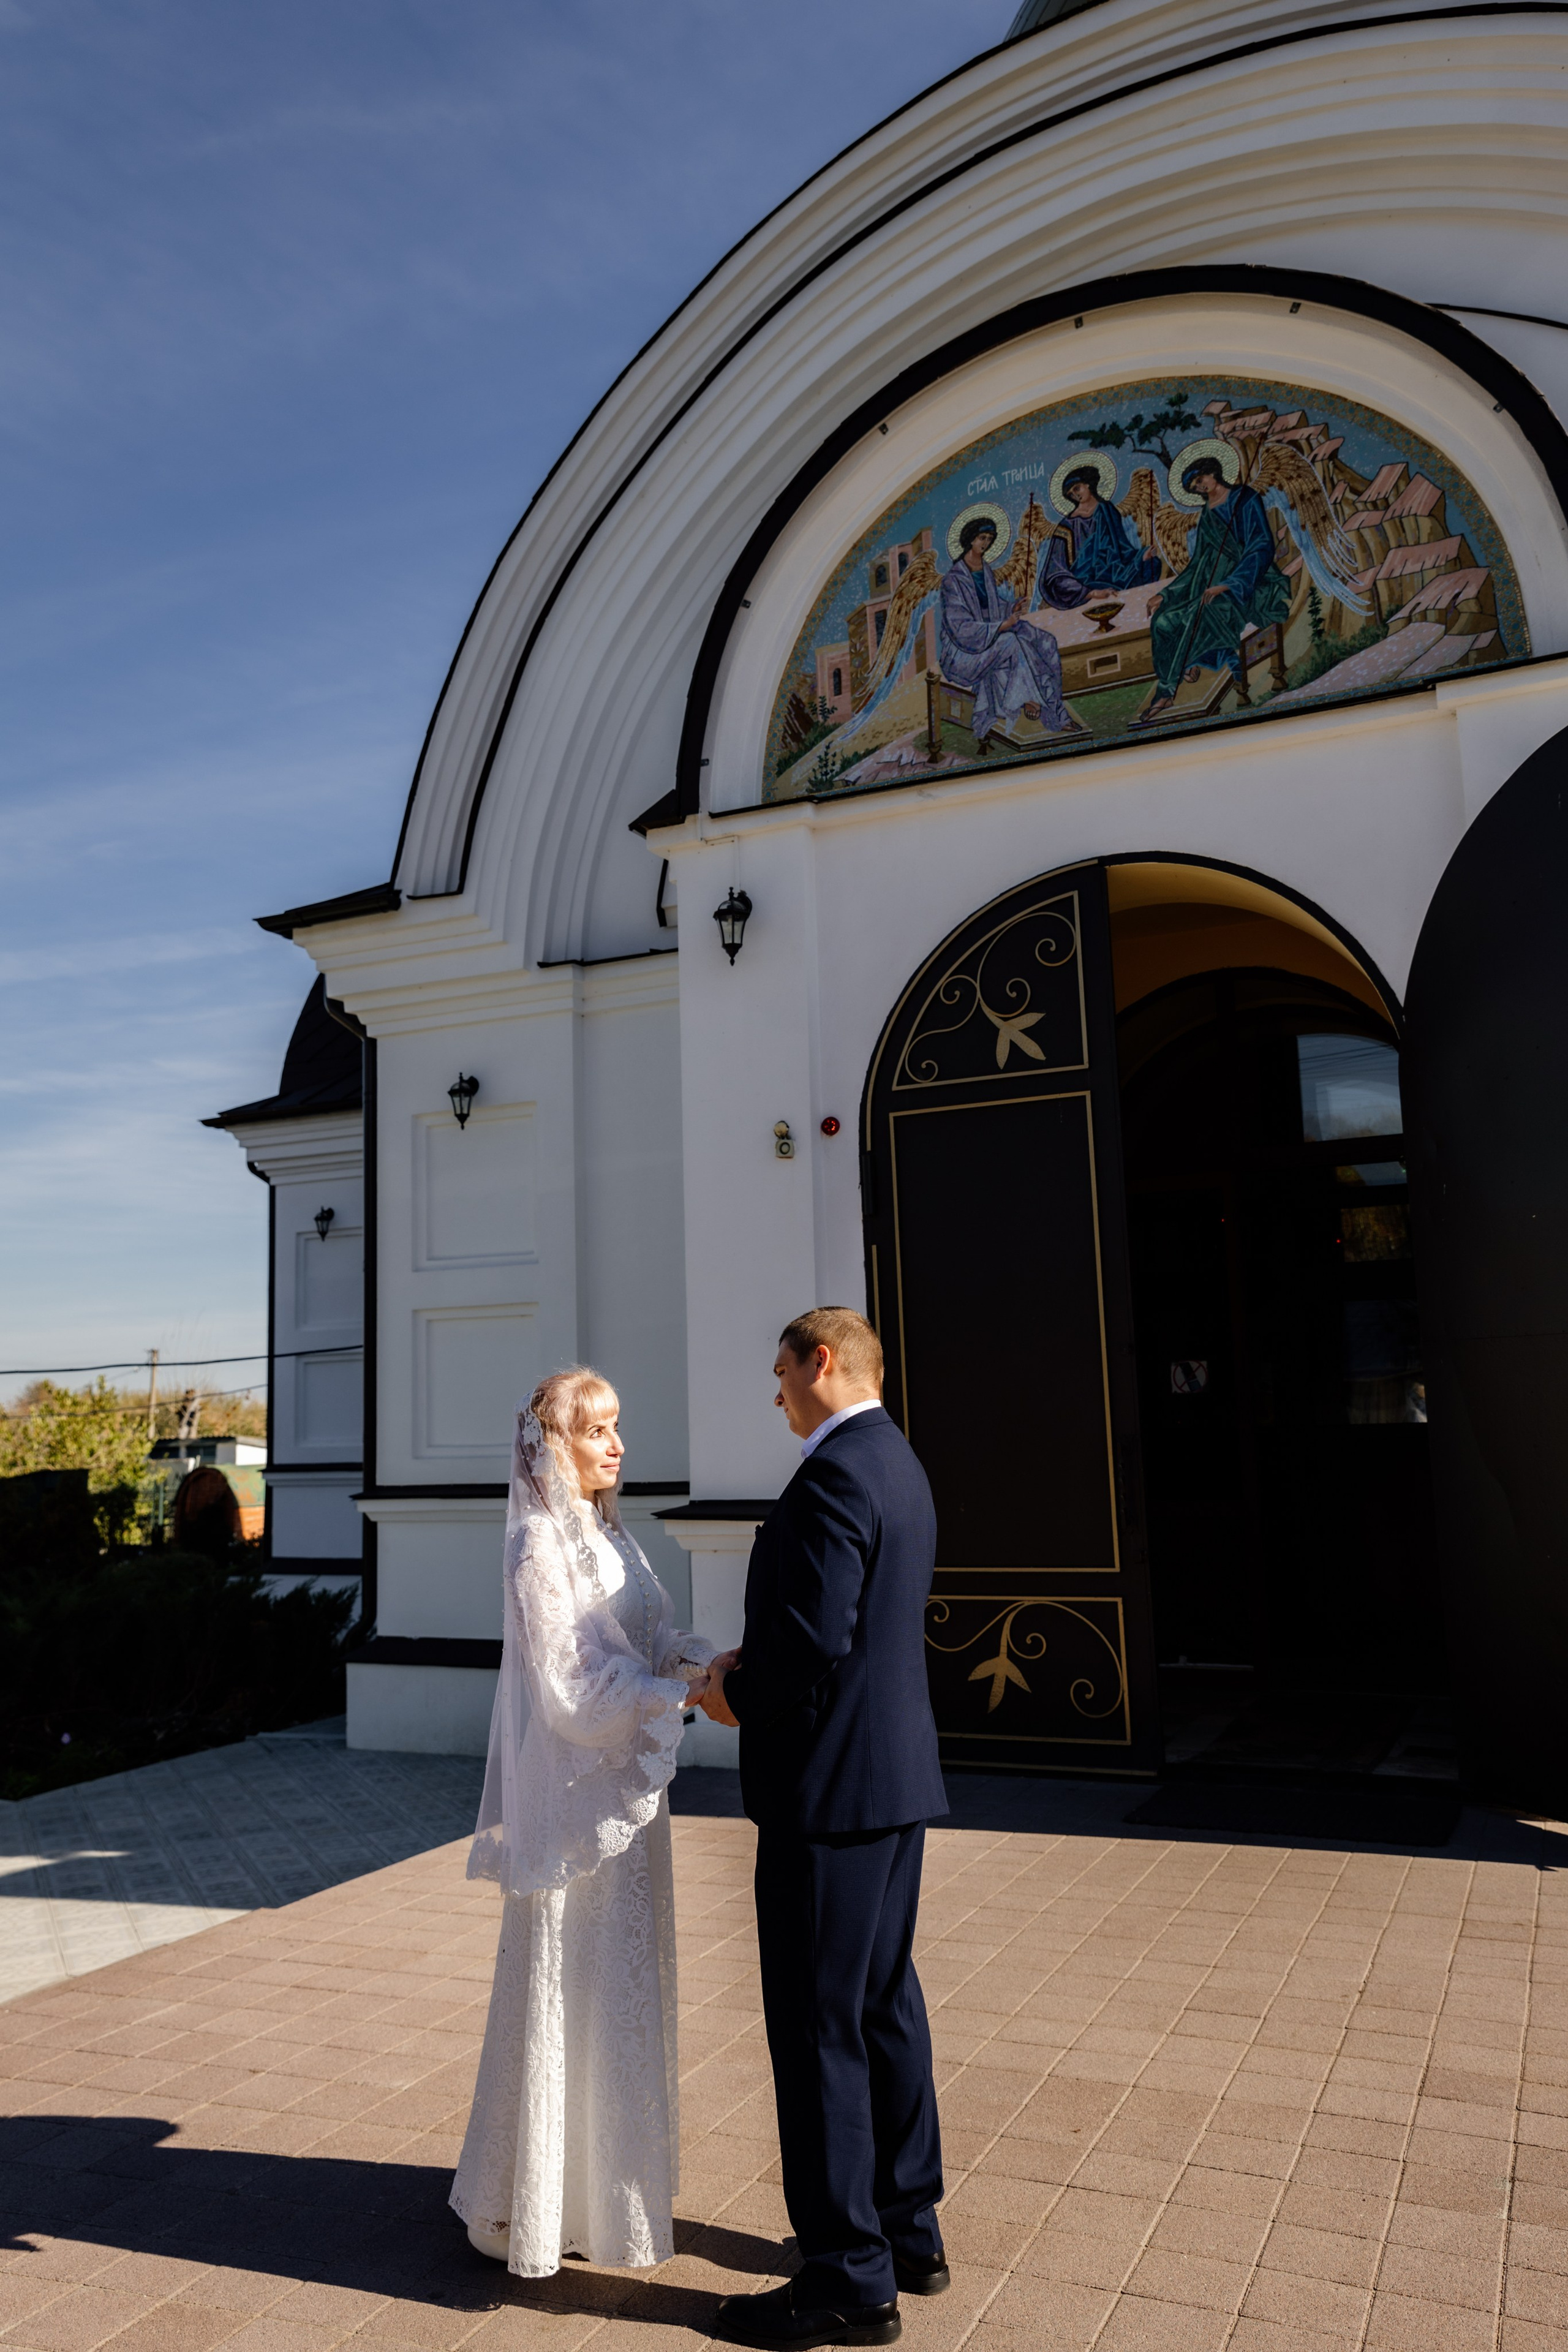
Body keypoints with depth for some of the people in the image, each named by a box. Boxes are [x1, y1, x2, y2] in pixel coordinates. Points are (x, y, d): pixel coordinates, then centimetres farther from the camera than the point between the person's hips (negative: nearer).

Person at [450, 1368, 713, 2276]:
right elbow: (572, 1686, -20)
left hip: (624, 1787, 8)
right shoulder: (539, 1545, -17)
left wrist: (711, 1663, -11)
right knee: (568, 1989, 4)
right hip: (573, 1795, -8)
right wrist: (686, 1693, -21)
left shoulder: (609, 1534, 9)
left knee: (623, 1983, 18)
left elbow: (654, 1638, 7)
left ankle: (606, 2175, 36)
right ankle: (542, 2203, 22)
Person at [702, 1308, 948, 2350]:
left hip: (831, 1784, -10)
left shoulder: (833, 1477, -21)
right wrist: (754, 1662, 8)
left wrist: (736, 1695, -8)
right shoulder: (898, 1463, 11)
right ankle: (909, 2230, 34)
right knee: (886, 2002, 20)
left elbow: (815, 1641, -27)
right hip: (897, 1769, 10)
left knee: (820, 2028, 3)